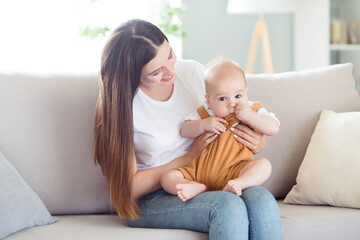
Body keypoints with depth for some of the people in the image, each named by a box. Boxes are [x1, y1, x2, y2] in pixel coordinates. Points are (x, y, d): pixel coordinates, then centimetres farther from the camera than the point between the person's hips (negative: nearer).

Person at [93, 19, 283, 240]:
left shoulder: (192, 72, 2)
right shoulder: (121, 104, -10)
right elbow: (130, 185, -9)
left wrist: (258, 142, -6)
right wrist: (190, 157, -14)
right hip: (153, 200, -4)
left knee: (262, 199, -30)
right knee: (229, 205, -36)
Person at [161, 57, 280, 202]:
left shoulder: (252, 110, 5)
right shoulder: (205, 112, 10)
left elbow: (273, 128, -6)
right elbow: (184, 131, 6)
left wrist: (250, 117, -19)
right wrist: (204, 125, -11)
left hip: (234, 172, -2)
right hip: (199, 172, 2)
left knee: (264, 164, -27)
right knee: (168, 178, -15)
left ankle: (233, 186, -46)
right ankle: (196, 187, -39)